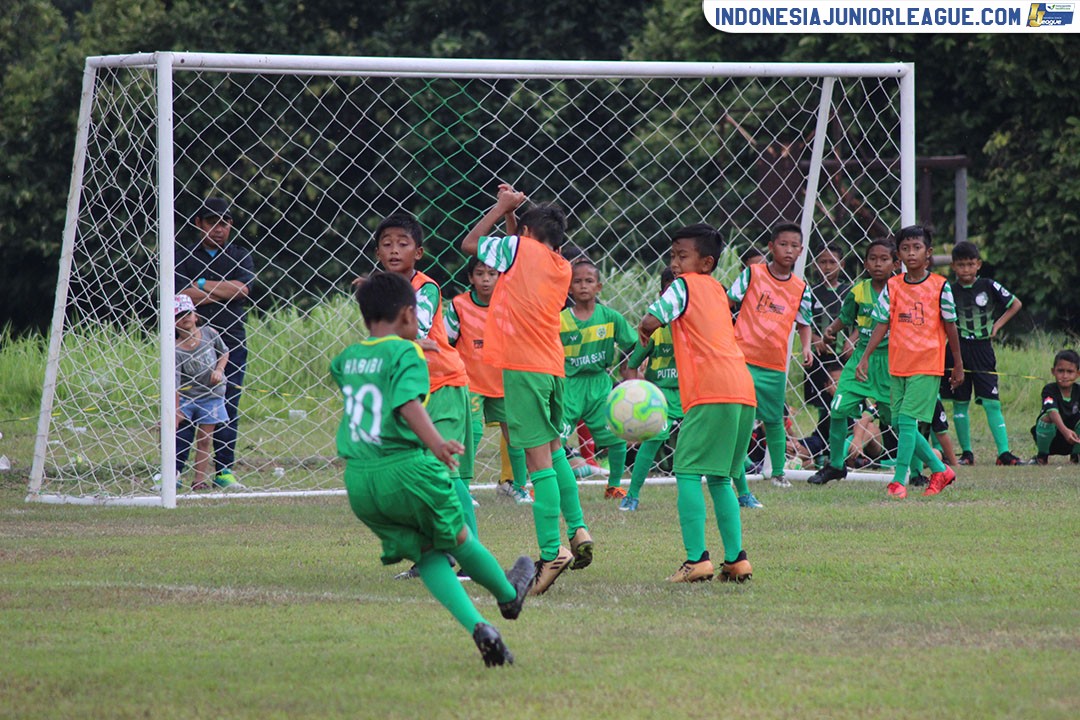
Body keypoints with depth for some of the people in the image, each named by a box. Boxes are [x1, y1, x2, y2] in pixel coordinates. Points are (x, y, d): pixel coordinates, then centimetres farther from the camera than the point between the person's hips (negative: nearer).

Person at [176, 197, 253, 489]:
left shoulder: (240, 257, 14)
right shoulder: (185, 257, 9)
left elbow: (241, 288, -4)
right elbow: (182, 296, -6)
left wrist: (202, 286, -4)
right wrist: (222, 292, -6)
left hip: (231, 342, 2)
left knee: (228, 408, 1)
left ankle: (224, 470, 5)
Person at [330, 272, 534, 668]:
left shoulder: (348, 357, 14)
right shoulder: (406, 353, -6)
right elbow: (409, 403, -24)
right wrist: (435, 442, -36)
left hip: (358, 479, 5)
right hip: (404, 467, -5)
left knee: (427, 554, 8)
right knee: (458, 538, 19)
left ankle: (477, 626, -9)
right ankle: (508, 595, 42)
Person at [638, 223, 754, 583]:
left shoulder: (685, 285, 2)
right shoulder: (717, 290, 24)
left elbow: (651, 321, -9)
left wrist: (644, 330, 13)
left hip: (710, 391, -8)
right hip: (743, 390, 8)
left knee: (687, 473, -7)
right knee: (720, 478, 16)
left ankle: (697, 559, -16)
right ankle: (735, 559, 11)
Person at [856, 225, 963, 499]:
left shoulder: (940, 286, -3)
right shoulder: (892, 286, 5)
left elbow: (950, 327, 4)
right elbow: (882, 324, 7)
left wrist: (958, 366, 10)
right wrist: (865, 358, -1)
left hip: (927, 366, -4)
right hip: (898, 365, 4)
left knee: (907, 419, -14)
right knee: (902, 424, 6)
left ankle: (899, 479, -11)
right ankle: (940, 470, 22)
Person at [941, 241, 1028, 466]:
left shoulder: (988, 286, -1)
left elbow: (1016, 304, 9)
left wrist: (998, 325, 2)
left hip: (983, 350, -1)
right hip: (957, 351, 1)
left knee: (992, 403, -5)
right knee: (960, 403, 5)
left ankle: (1003, 452, -7)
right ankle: (966, 452, 14)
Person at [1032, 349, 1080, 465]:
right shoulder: (1049, 390, -19)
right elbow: (1053, 411, -37)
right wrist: (1065, 431, -55)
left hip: (1071, 442, 3)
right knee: (1047, 417, -33)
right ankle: (1042, 456, -10)